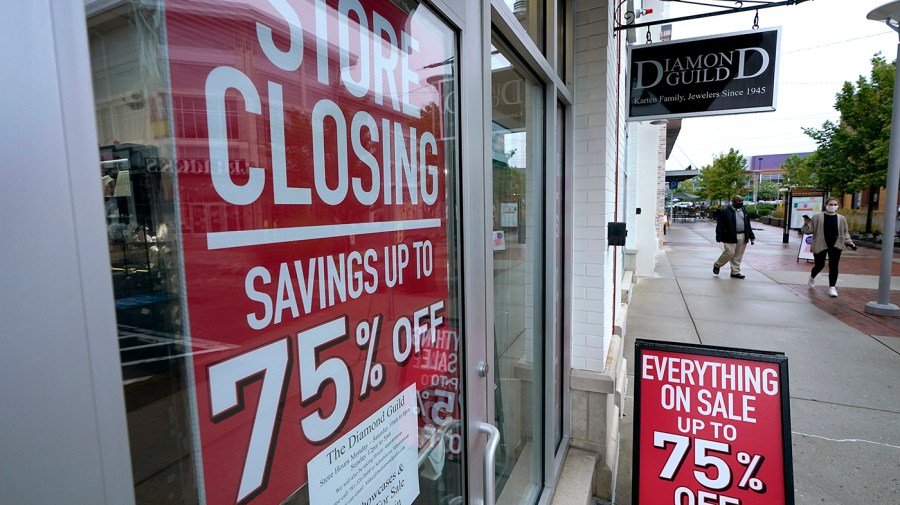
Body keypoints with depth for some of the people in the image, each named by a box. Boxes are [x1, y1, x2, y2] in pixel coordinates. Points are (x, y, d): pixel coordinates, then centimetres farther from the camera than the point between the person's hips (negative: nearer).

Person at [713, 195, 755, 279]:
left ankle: (735, 272, 15)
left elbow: (748, 224, 19)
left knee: (738, 256, 7)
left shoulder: (743, 211, 14)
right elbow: (720, 225, -8)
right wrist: (719, 238, -13)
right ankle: (717, 265, 13)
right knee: (730, 253, -9)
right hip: (730, 237, -6)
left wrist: (751, 236, 16)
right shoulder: (726, 211, -6)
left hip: (742, 237, 6)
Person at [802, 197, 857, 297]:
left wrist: (849, 242, 3)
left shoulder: (841, 219, 8)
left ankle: (832, 287, 4)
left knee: (833, 266, -3)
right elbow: (809, 231, -2)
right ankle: (812, 278, 36)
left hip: (835, 246, 2)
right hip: (820, 245, -2)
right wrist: (807, 224, -21)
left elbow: (845, 232, 14)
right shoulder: (817, 217, -1)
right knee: (819, 265, 4)